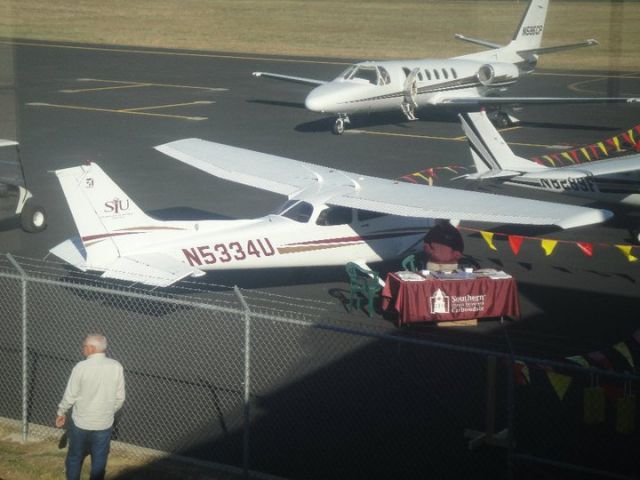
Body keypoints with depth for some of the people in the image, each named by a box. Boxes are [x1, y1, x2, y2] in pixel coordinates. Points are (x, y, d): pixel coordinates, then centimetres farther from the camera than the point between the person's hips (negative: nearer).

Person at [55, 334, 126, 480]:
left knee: (75, 457, 16)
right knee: (99, 461, 12)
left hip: (81, 422, -2)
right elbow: (120, 397, 0)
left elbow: (70, 395, -8)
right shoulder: (116, 367, -7)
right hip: (104, 424, 2)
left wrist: (61, 413, 8)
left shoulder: (81, 367, -15)